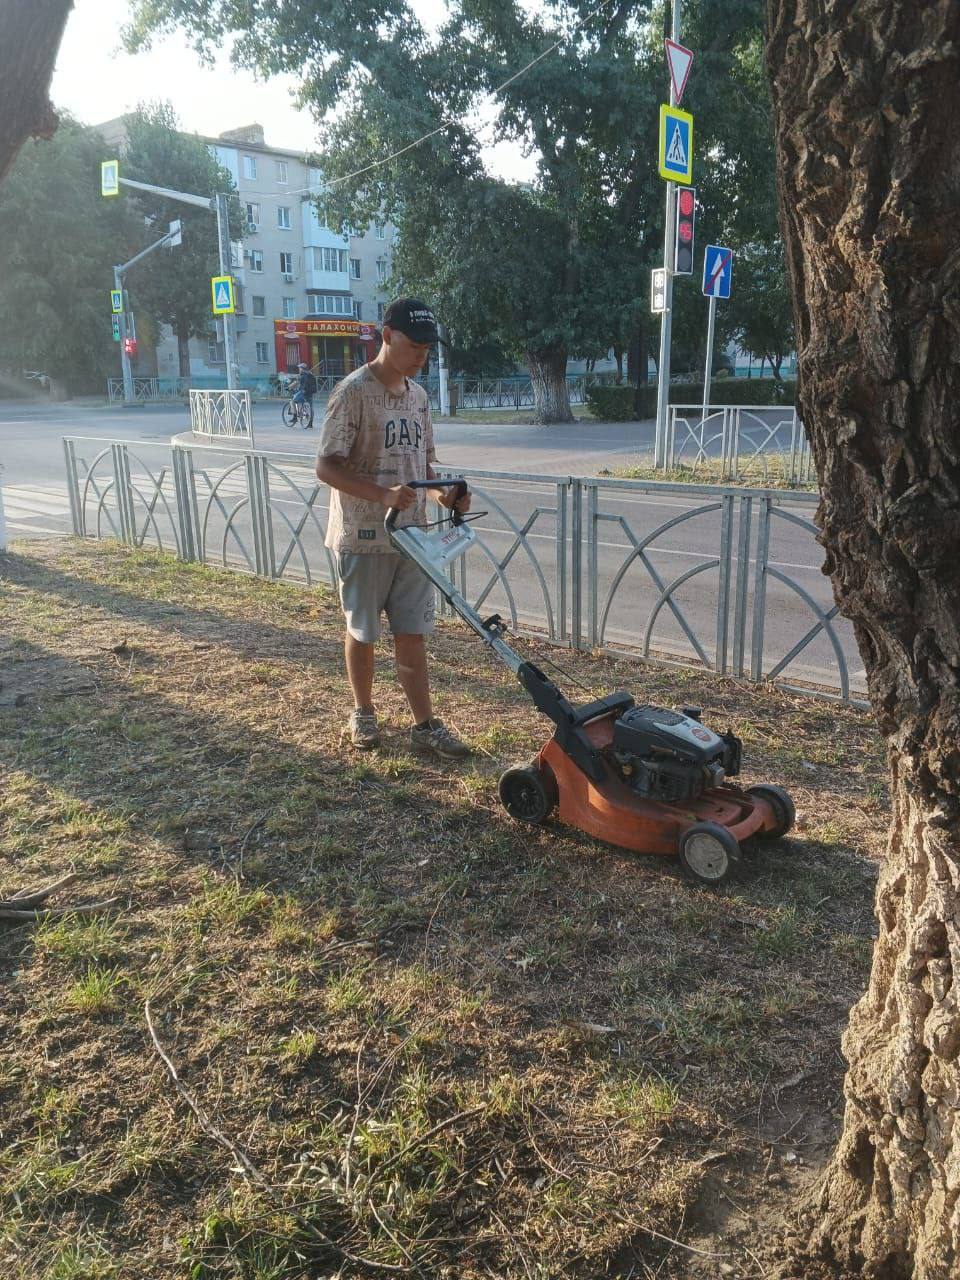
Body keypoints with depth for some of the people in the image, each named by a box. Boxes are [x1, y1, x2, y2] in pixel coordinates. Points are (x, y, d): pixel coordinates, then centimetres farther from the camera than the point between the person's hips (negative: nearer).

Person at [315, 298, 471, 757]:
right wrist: (383, 494, -28)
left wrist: (442, 492, -1)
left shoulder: (417, 395, 11)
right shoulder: (353, 391, -12)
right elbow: (327, 466, -16)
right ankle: (363, 712, 28)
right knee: (362, 631, 10)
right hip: (364, 537, -6)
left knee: (412, 633, 7)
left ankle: (425, 726, 12)